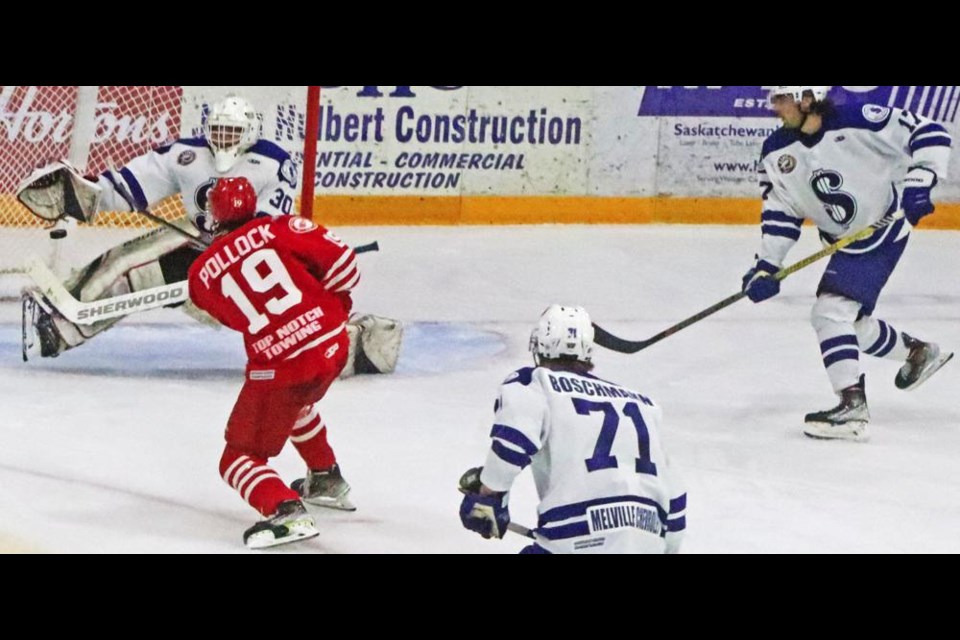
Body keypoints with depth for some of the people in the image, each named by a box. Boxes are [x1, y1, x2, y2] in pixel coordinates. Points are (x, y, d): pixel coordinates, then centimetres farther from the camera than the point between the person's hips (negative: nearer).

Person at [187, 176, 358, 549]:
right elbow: (341, 261, -1)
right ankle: (327, 481, 48)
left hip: (278, 366, -4)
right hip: (333, 344, 5)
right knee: (295, 403, 38)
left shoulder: (202, 274, 4)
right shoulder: (278, 229, 2)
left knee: (240, 457, 5)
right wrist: (335, 306, 17)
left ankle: (286, 512, -21)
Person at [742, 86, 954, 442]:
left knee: (831, 311, -20)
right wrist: (766, 266, -9)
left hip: (884, 229, -7)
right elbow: (780, 212, 0)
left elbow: (929, 135, -19)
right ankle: (919, 353, 42)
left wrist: (919, 182, -28)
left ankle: (852, 407, -20)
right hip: (844, 241, 7)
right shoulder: (776, 153, -6)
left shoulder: (858, 122, -24)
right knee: (853, 323, 15)